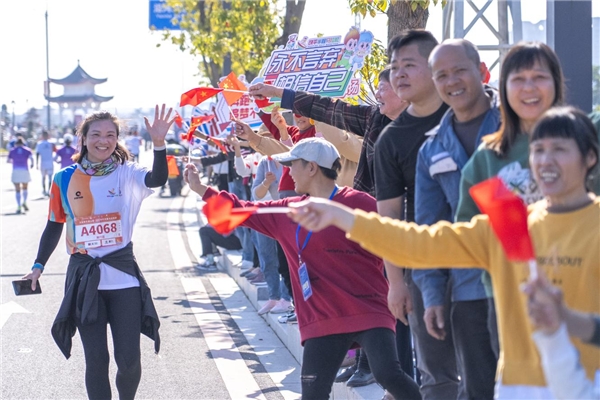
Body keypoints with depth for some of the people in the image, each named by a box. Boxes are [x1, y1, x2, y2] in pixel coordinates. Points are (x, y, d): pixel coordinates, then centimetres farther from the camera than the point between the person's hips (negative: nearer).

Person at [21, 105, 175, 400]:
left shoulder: (127, 174, -3)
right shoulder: (65, 179, 1)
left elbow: (158, 179, -24)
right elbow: (54, 226, 11)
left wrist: (159, 144, -40)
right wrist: (39, 266, 5)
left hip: (123, 276, -1)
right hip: (84, 277, 1)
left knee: (129, 360, 1)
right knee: (96, 360, 2)